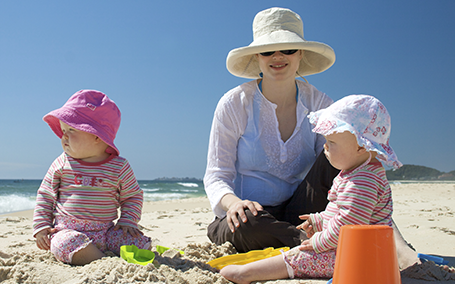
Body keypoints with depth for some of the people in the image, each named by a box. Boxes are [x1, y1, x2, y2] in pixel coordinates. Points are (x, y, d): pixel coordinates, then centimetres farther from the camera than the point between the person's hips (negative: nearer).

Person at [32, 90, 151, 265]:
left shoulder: (119, 167, 0)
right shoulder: (62, 163, 3)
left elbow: (132, 196, 12)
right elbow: (45, 195, 11)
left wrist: (128, 220, -2)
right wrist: (41, 226, 3)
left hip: (106, 232, 1)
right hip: (69, 231, -1)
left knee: (140, 242, -19)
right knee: (66, 243, -36)